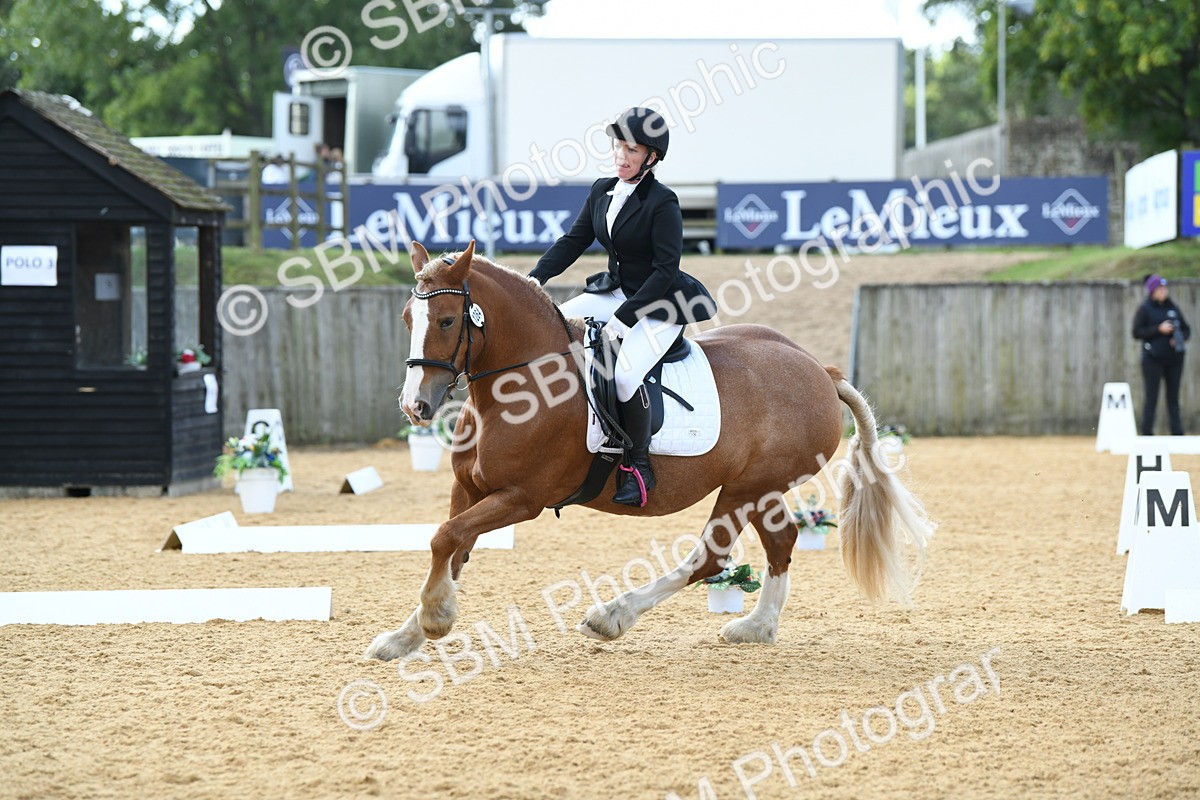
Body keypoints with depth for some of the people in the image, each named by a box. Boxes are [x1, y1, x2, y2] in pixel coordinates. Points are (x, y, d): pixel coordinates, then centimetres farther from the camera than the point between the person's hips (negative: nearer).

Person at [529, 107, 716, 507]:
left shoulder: (662, 204, -17)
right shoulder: (602, 191, 4)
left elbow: (666, 269, -20)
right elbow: (574, 241, 9)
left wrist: (624, 317, -24)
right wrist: (534, 279, -6)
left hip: (660, 305, -8)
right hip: (616, 292, 8)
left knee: (626, 372, -30)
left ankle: (639, 467, -15)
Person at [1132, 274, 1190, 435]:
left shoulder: (1172, 307, 12)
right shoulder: (1145, 309, -1)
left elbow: (1186, 329, 16)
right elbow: (1137, 332, -8)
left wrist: (1181, 337, -6)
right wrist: (1159, 329, -16)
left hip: (1174, 358, 4)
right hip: (1153, 359, -4)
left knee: (1173, 398, 6)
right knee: (1151, 398, -4)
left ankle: (1177, 434, 7)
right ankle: (1147, 434, -1)